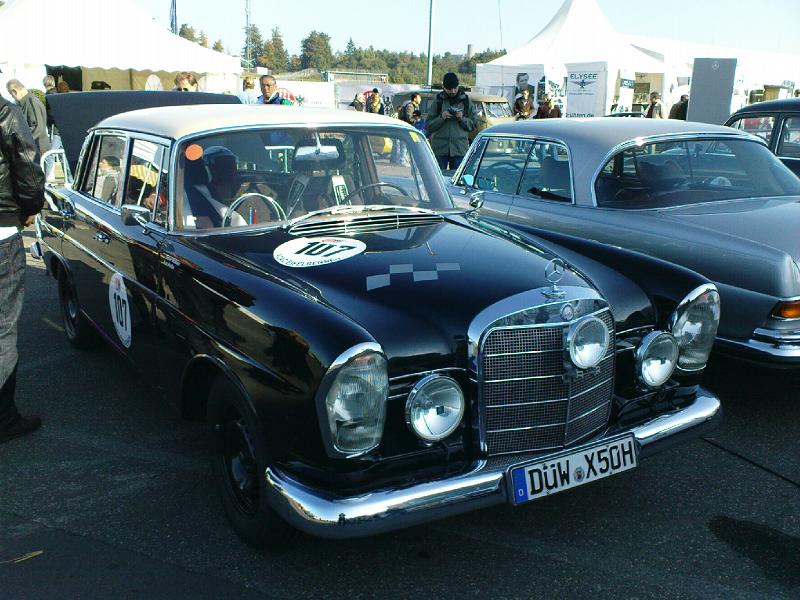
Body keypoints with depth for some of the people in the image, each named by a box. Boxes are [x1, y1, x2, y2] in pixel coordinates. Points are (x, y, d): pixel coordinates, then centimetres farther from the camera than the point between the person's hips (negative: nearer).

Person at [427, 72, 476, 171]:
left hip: (459, 149, 0)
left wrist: (462, 119, -9)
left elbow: (473, 125, 9)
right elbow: (429, 126, 3)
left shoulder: (466, 101, 9)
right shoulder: (438, 101, 7)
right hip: (439, 148, 0)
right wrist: (441, 117, -12)